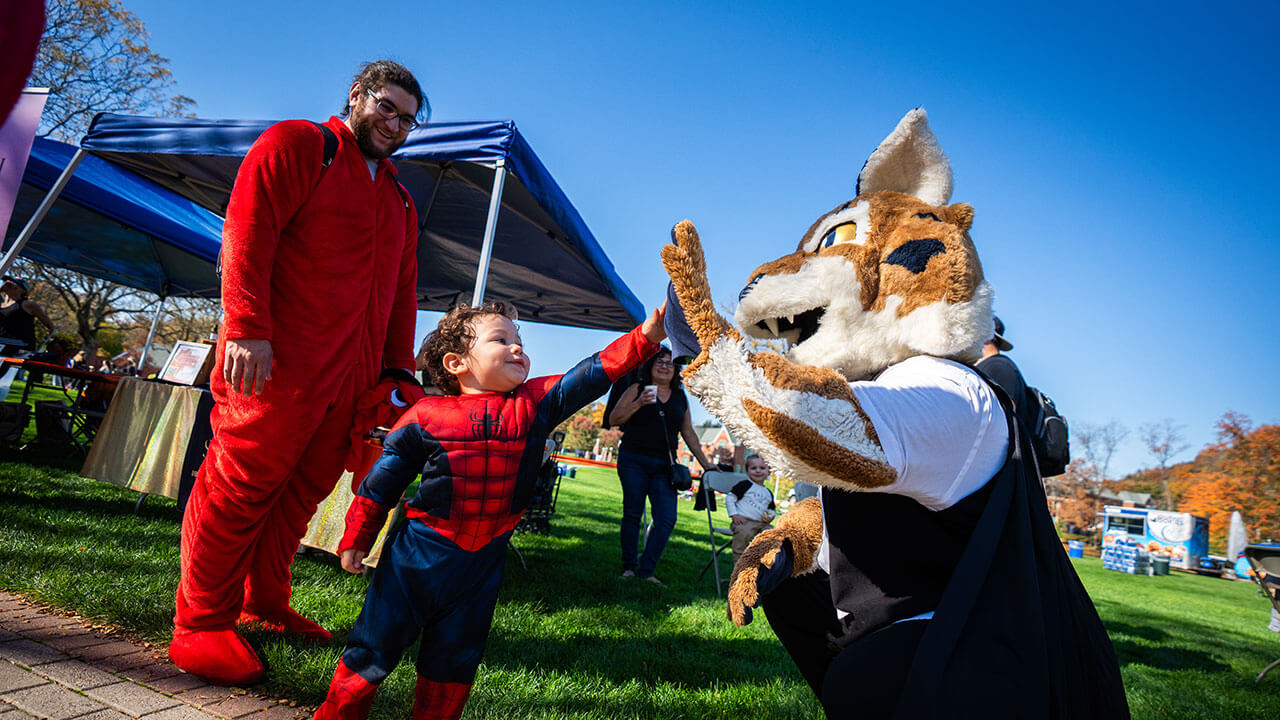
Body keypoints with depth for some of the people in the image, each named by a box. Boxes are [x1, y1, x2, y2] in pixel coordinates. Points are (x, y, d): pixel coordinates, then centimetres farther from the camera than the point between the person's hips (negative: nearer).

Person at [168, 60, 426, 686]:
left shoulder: (399, 199, 24)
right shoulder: (295, 145, 5)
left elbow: (402, 292, 21)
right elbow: (247, 231, -8)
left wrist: (398, 368, 13)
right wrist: (247, 327, -18)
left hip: (353, 377, 7)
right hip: (278, 361, -6)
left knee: (301, 493, 10)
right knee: (240, 485, -1)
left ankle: (265, 606, 24)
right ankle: (201, 623, 12)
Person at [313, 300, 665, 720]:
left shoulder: (536, 405, -4)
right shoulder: (425, 416, -11)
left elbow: (593, 374, -10)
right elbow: (382, 481, -2)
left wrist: (645, 337, -19)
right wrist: (356, 539, 4)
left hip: (484, 561, 3)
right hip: (419, 554, -2)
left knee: (456, 658, 18)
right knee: (377, 642, 12)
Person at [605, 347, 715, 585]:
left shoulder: (680, 397, 14)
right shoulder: (637, 389, 4)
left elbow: (688, 433, 20)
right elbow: (613, 419, -1)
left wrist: (705, 462, 17)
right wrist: (639, 403, -14)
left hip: (663, 467, 3)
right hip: (633, 462, -3)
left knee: (667, 519, -7)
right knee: (632, 514, 2)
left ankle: (646, 570, 0)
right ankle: (628, 567, 14)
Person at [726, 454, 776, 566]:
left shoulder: (768, 493, 21)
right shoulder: (745, 485, 3)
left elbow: (773, 509, 33)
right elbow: (730, 498, 0)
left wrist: (770, 516, 8)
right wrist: (734, 515, -10)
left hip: (762, 523, 6)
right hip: (743, 521, -5)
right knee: (743, 533, -37)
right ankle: (738, 563, -27)